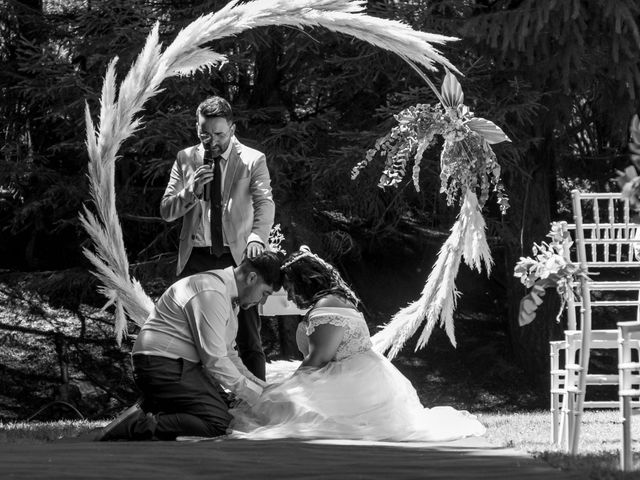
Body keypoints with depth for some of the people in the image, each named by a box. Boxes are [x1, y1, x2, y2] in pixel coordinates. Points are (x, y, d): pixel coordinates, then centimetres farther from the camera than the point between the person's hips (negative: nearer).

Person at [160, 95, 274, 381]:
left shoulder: (253, 160, 3)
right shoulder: (185, 159, 10)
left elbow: (265, 202, -9)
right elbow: (165, 212, 9)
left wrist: (257, 237, -29)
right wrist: (190, 192, -11)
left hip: (237, 258, -2)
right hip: (196, 259, 2)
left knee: (249, 340, -3)